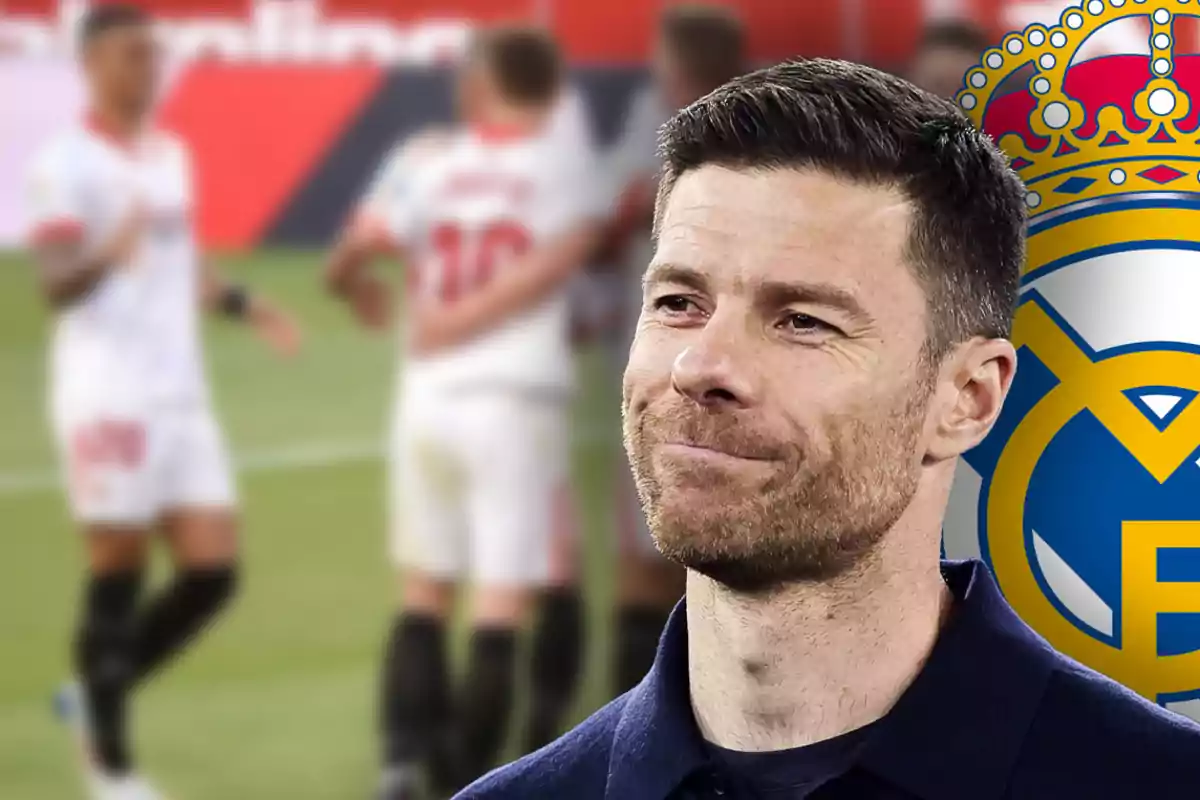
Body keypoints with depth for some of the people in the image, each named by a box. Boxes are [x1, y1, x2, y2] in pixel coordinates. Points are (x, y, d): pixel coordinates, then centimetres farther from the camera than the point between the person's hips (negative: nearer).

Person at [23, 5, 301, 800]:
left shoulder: (171, 154, 17)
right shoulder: (68, 162, -9)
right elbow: (54, 282, -18)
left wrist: (244, 304, 18)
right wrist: (107, 257, -37)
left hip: (182, 396, 8)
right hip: (107, 397, -8)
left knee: (213, 570, 3)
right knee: (119, 577, -3)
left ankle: (97, 697, 21)